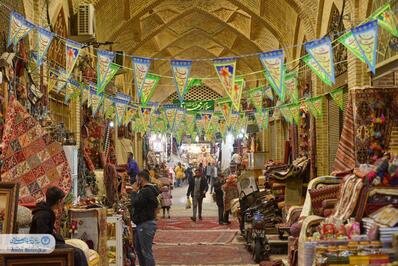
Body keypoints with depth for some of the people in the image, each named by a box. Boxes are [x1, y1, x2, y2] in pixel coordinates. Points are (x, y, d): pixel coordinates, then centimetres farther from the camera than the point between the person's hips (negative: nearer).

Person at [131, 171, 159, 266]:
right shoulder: (145, 190, 17)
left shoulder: (146, 191, -18)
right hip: (141, 224, 11)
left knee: (146, 251, -8)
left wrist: (134, 191, -10)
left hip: (146, 225, -11)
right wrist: (136, 191, 8)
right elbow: (138, 203, 17)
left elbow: (135, 203, -23)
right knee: (139, 250, 19)